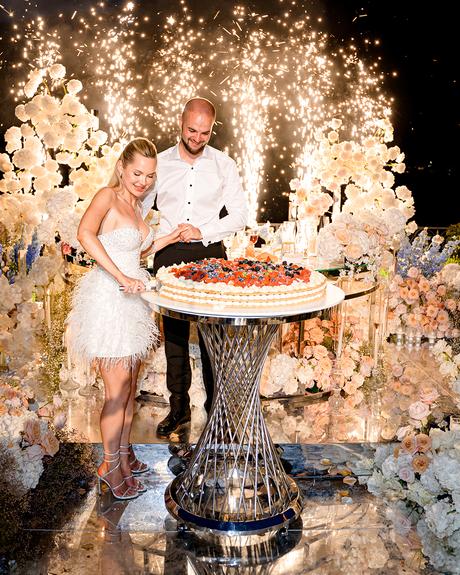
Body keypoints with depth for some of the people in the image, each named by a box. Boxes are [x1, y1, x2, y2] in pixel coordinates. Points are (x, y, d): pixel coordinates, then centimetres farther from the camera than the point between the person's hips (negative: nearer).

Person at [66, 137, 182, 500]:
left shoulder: (135, 206, 13)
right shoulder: (107, 197, -12)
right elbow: (85, 233, -30)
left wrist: (171, 238, 14)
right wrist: (122, 277, -33)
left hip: (132, 300, 8)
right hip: (108, 300, -8)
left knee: (130, 386, 17)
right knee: (118, 391, 0)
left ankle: (124, 453, 34)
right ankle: (111, 467, 17)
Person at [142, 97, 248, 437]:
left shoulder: (224, 165, 4)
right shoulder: (160, 163, 6)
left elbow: (240, 215, 1)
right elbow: (139, 209, 12)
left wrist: (203, 231, -11)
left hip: (210, 254, -1)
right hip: (170, 255, 1)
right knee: (174, 332, 6)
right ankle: (179, 407, 19)